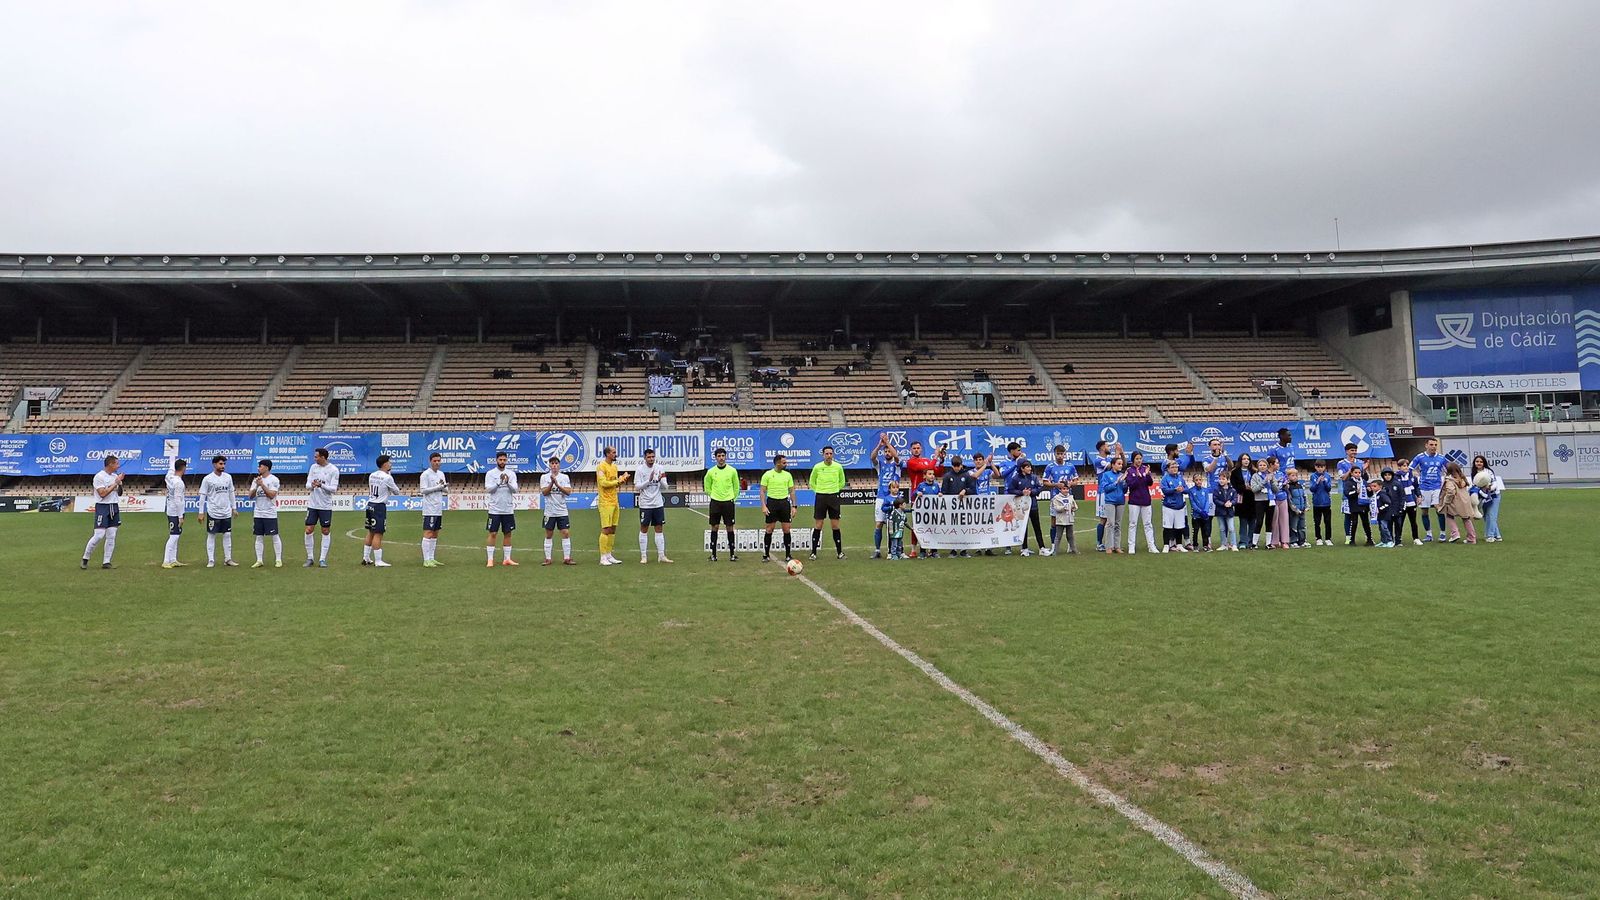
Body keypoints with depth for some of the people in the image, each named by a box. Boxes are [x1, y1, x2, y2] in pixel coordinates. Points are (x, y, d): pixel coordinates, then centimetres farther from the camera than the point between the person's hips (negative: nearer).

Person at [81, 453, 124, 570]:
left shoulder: (115, 476, 12)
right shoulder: (99, 476, -9)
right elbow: (102, 493, -17)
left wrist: (120, 483, 0)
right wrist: (115, 483, -14)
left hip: (114, 507, 7)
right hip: (102, 507, -7)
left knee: (111, 536, 3)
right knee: (99, 535, -11)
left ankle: (106, 562, 7)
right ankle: (85, 559, 4)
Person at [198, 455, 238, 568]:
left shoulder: (228, 477, 6)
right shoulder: (207, 479, -6)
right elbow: (202, 496, -5)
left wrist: (233, 508, 12)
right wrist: (201, 513, -7)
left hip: (226, 512, 4)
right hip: (213, 512, -4)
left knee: (227, 535, 6)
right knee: (211, 535, 2)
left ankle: (228, 559, 12)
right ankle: (211, 560, 6)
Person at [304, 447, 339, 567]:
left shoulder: (333, 469, -6)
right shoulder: (313, 467, 7)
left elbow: (334, 488, -11)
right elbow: (307, 485, 6)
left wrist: (321, 485, -25)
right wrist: (312, 485, -17)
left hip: (326, 506, -3)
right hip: (312, 504, 3)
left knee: (326, 531, 2)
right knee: (308, 530, 1)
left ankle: (322, 559, 9)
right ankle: (309, 558, 11)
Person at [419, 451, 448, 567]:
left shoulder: (441, 474, 15)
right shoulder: (425, 474, -6)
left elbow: (446, 491, 14)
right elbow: (424, 490, -14)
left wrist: (443, 486, -7)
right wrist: (438, 487, -16)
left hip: (439, 509, 8)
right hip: (429, 509, -8)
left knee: (435, 534, 9)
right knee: (428, 534, -9)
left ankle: (432, 558, 15)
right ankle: (426, 560, -8)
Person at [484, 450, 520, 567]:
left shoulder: (511, 473, 6)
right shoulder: (490, 473, -1)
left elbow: (515, 489, -3)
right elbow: (488, 489, -11)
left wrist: (508, 482, -20)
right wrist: (499, 482, -22)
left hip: (508, 509, 3)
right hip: (495, 509, -3)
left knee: (508, 534, 6)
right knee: (492, 533, -2)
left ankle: (507, 559, 13)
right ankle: (490, 560, 2)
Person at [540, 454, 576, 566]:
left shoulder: (565, 477, 3)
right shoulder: (544, 477, 2)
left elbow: (568, 492, -7)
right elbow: (544, 492, -8)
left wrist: (557, 484, -18)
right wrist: (552, 483, -20)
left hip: (562, 511, 1)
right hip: (549, 511, -1)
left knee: (566, 533, -4)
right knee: (549, 535, 4)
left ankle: (566, 558, 1)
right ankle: (548, 559, 10)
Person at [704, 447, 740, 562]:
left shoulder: (732, 471, 1)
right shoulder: (710, 471, 2)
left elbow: (736, 487, 10)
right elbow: (707, 487, 14)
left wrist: (732, 498, 8)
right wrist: (713, 496, 10)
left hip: (728, 502, -1)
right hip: (715, 502, 1)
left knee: (729, 527, 1)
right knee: (714, 527, 3)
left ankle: (732, 553, 7)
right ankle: (713, 554, 10)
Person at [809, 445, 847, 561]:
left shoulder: (838, 467, 0)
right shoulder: (817, 467, -2)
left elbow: (842, 482, 15)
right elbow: (812, 482, 12)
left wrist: (835, 489, 8)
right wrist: (818, 491, 4)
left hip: (833, 497, 1)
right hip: (820, 497, -1)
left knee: (835, 525, 2)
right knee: (818, 526, 0)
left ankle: (839, 552, 10)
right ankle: (813, 552, 6)